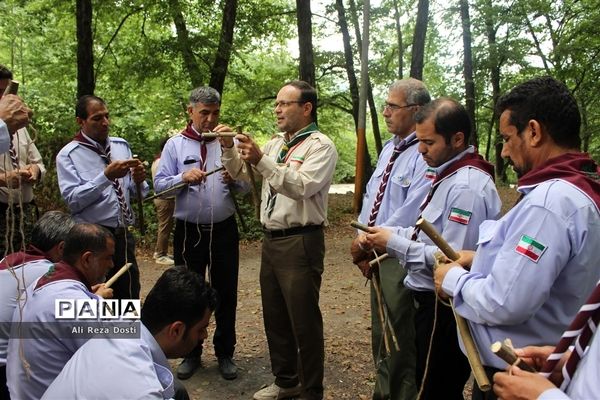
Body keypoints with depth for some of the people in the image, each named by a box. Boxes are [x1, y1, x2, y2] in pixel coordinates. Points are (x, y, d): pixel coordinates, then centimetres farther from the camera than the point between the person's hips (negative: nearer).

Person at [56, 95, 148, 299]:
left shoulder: (122, 146, 9)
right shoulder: (68, 155, -6)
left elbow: (135, 192, 12)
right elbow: (73, 200, -16)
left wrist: (138, 180, -11)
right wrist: (106, 176, -24)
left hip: (124, 236, 5)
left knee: (130, 297, 14)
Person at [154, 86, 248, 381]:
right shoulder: (175, 144, 3)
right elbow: (160, 184, -3)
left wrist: (234, 179, -19)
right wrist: (184, 177, -21)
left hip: (224, 230, 1)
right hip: (188, 231, 0)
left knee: (226, 293, 10)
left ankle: (225, 353, 27)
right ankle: (191, 353, 29)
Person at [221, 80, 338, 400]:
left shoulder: (321, 145, -9)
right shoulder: (275, 144, 15)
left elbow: (303, 186, -24)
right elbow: (240, 173, 18)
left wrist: (261, 160, -30)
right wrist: (229, 147, 0)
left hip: (301, 242, -8)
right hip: (271, 240, 8)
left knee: (304, 321, 2)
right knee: (274, 317, 17)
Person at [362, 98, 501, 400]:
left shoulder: (467, 186, -23)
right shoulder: (449, 175, 10)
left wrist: (393, 243, -19)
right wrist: (387, 233, 2)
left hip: (445, 307, -10)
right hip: (433, 299, 10)